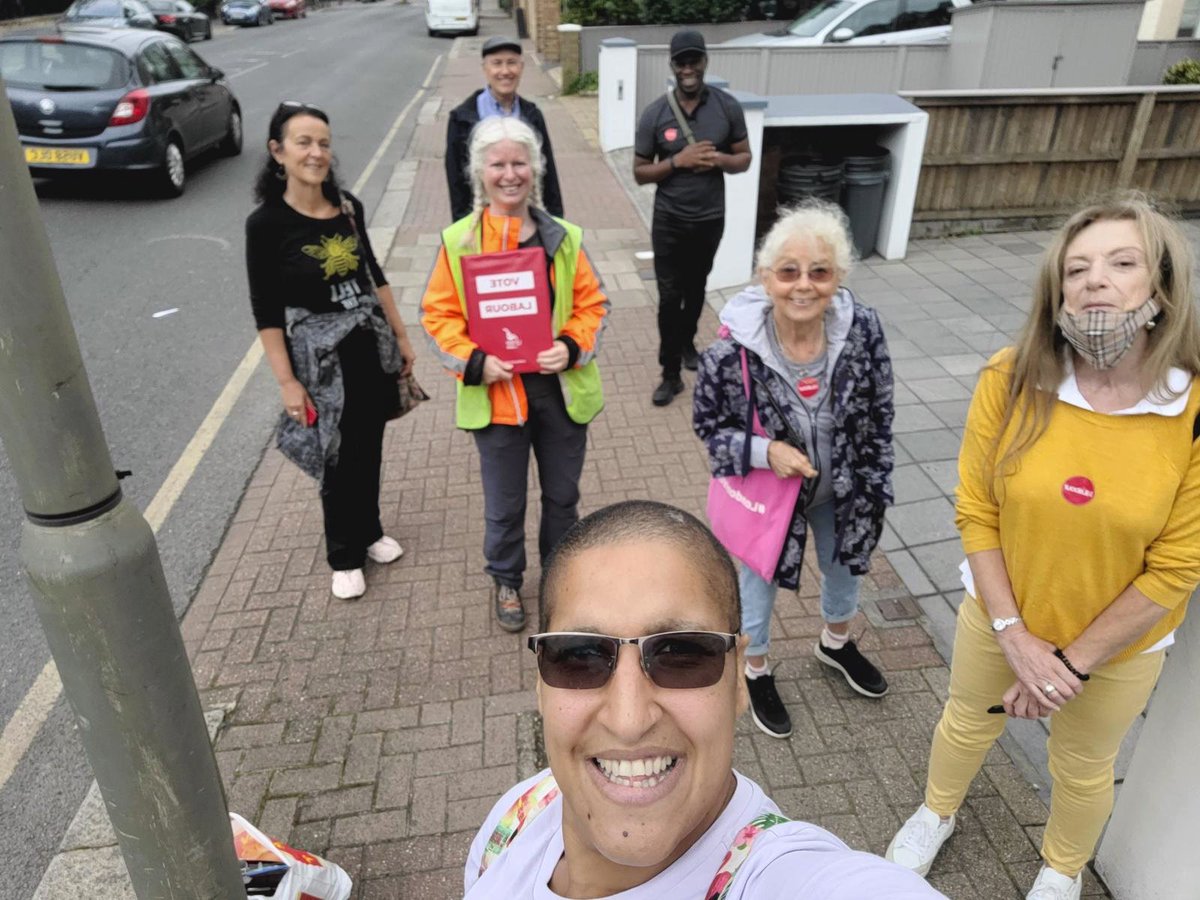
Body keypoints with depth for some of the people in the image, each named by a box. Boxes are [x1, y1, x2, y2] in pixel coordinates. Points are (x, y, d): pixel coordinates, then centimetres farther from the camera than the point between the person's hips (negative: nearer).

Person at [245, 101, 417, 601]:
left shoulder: (348, 206, 1)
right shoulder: (266, 223, -13)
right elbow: (266, 312, -12)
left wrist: (400, 336, 11)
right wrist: (287, 382, -14)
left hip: (371, 344, 5)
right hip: (319, 355, -4)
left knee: (369, 448, 16)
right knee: (338, 457, 8)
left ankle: (370, 532, 39)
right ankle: (344, 556, 29)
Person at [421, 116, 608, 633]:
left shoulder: (564, 238, -1)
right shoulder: (458, 241, -6)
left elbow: (591, 303, 3)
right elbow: (438, 315, -4)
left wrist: (573, 346, -15)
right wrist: (473, 361, -19)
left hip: (561, 390, 2)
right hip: (496, 393, -2)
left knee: (562, 494, 20)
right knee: (504, 503, 14)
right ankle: (506, 580, 40)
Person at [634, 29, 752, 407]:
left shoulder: (727, 107, -6)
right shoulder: (655, 113, -10)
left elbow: (745, 158, 2)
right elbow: (640, 173, -6)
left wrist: (720, 159, -20)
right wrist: (678, 161, -22)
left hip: (710, 219, 2)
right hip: (669, 221, -2)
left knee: (696, 289, 20)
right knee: (670, 297, 0)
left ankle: (687, 341, 46)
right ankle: (671, 373, 11)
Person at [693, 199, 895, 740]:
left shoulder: (862, 329, -22)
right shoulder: (734, 349, -30)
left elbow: (879, 416, -7)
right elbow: (708, 424, -14)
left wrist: (875, 491, -2)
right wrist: (766, 452, -30)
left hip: (841, 490, 4)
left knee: (844, 569, 29)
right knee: (758, 584, 20)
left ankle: (836, 644, 62)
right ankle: (757, 672, 50)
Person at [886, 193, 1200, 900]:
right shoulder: (1011, 380, -19)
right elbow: (976, 511, -13)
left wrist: (1073, 661, -15)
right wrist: (1014, 635, -16)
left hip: (1119, 644, 0)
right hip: (999, 618, 1)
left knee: (1084, 768, 24)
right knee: (967, 722, 26)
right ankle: (937, 812, 58)